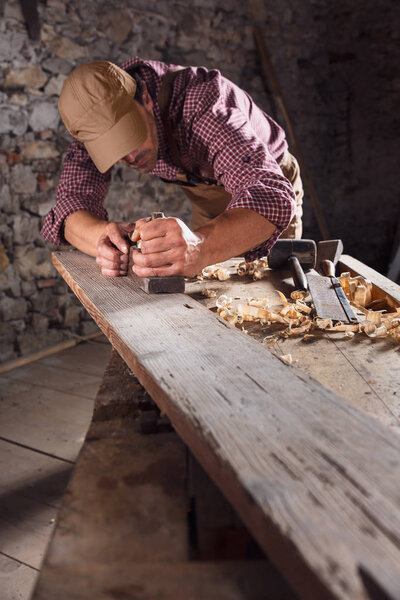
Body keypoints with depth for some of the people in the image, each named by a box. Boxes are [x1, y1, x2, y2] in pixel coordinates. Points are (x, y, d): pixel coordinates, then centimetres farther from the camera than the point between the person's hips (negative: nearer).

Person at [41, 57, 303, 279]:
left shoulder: (202, 102, -39)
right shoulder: (99, 114, -24)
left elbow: (273, 195, -51)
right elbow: (73, 200, -29)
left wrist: (198, 250, -71)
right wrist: (104, 237, -53)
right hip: (206, 205, 4)